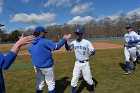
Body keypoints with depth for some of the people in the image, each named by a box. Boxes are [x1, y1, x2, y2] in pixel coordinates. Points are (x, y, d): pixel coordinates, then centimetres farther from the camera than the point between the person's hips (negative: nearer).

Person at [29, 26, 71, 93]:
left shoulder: (31, 43, 4)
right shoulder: (45, 41, -19)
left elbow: (31, 55, 11)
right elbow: (57, 47, -17)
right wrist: (64, 39, -7)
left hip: (36, 66, 7)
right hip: (46, 66, -7)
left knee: (39, 83, 19)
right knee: (51, 84, 10)